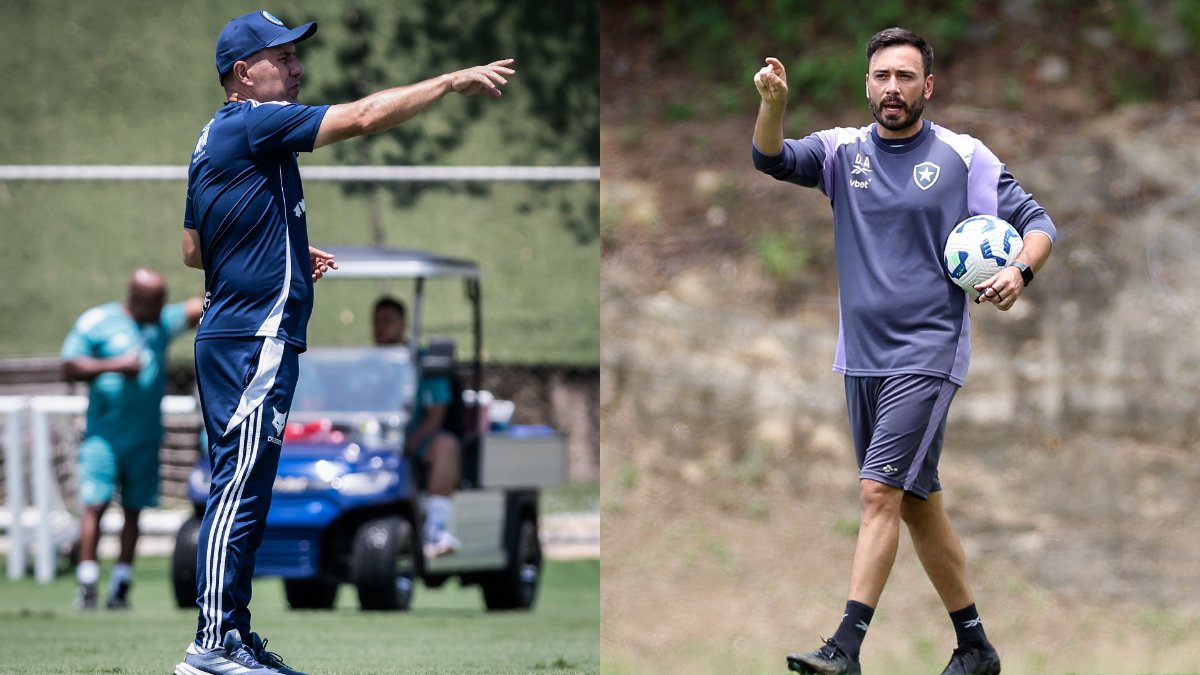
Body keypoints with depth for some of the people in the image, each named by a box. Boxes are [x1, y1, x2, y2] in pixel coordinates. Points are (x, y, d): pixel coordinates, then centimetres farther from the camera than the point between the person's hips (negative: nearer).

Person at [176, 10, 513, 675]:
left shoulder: (217, 138, 18)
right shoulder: (253, 124, -12)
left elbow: (194, 250, 23)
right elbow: (363, 117, -19)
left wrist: (291, 260, 20)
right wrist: (455, 80, -15)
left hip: (230, 339, 10)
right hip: (254, 341, -10)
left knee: (241, 492, 13)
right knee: (239, 489, -11)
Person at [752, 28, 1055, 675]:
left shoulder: (964, 156, -2)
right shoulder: (843, 152, 7)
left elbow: (1036, 221, 2)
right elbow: (772, 159, -9)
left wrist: (1019, 271, -19)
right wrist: (772, 104, -30)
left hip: (927, 353, -5)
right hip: (862, 356, 5)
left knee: (879, 490, -17)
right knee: (917, 504, 11)